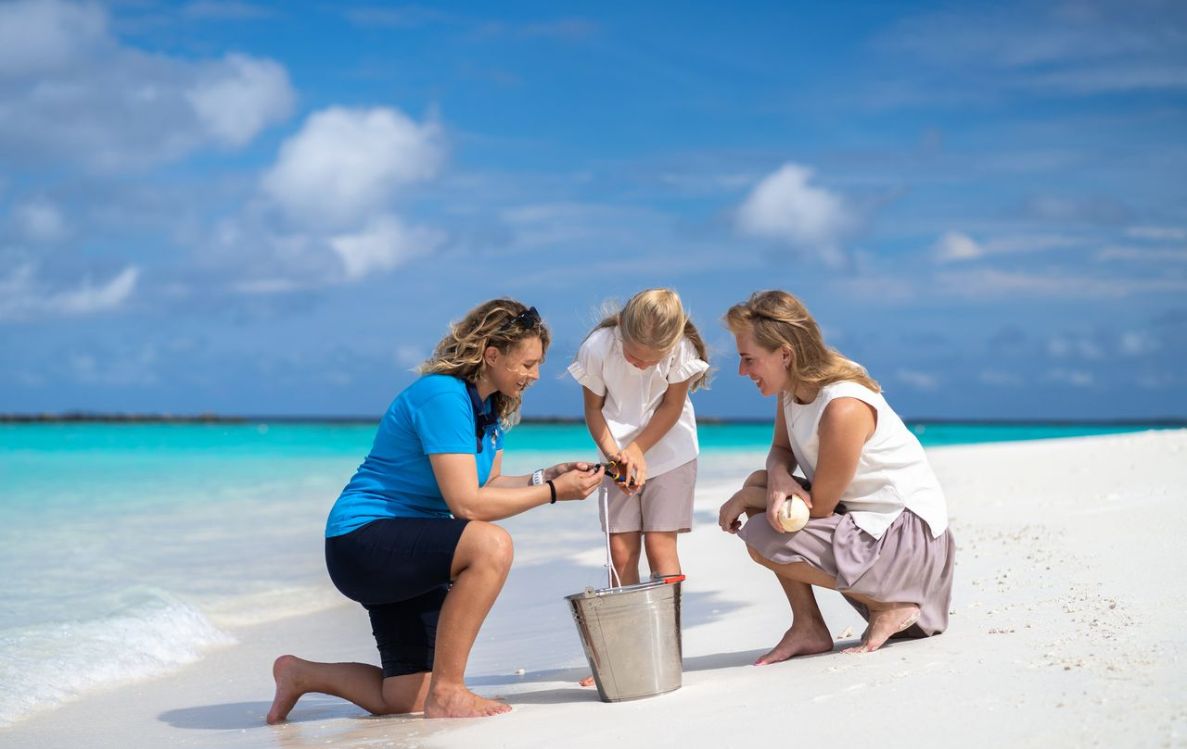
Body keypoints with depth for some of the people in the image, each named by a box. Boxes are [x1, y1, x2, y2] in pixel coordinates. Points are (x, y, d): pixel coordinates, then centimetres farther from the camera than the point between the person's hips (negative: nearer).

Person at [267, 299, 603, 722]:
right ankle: (447, 690, -24)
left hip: (404, 552, 10)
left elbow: (486, 487, 10)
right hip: (361, 540, -10)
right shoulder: (444, 396, -22)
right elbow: (466, 504, -26)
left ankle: (301, 674, 32)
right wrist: (552, 492, -20)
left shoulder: (491, 408, 7)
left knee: (406, 700, 9)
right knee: (491, 545, -34)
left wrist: (546, 476, -4)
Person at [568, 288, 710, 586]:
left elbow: (672, 406, -10)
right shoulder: (597, 348, -18)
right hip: (620, 456, 2)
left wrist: (637, 450, -17)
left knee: (660, 544, -7)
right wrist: (613, 454, -19)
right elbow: (593, 408, -6)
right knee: (621, 552, -3)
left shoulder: (682, 349, -21)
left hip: (669, 453, -2)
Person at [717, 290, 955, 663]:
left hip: (909, 531, -10)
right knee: (759, 482, 7)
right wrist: (778, 477, -12)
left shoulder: (843, 409, -28)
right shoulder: (794, 385, -1)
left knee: (764, 539, -21)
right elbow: (780, 450, 13)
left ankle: (891, 605, -5)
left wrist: (746, 498, -7)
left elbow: (818, 507, -20)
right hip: (863, 516, 10)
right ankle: (808, 626, 6)